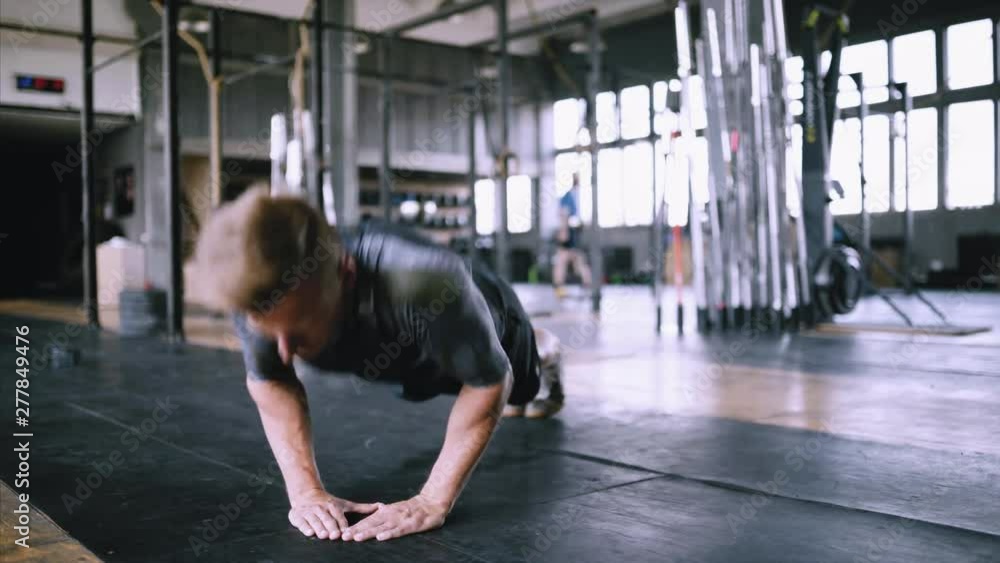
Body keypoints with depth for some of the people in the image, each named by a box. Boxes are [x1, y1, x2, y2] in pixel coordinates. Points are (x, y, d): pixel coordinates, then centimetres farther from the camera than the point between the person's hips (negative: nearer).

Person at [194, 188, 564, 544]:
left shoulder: (422, 283, -52)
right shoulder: (256, 289, -38)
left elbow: (487, 382, -36)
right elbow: (271, 384, -22)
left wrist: (432, 501, -40)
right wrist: (306, 491, -32)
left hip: (481, 317, -3)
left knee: (517, 390, 32)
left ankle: (546, 350, 65)